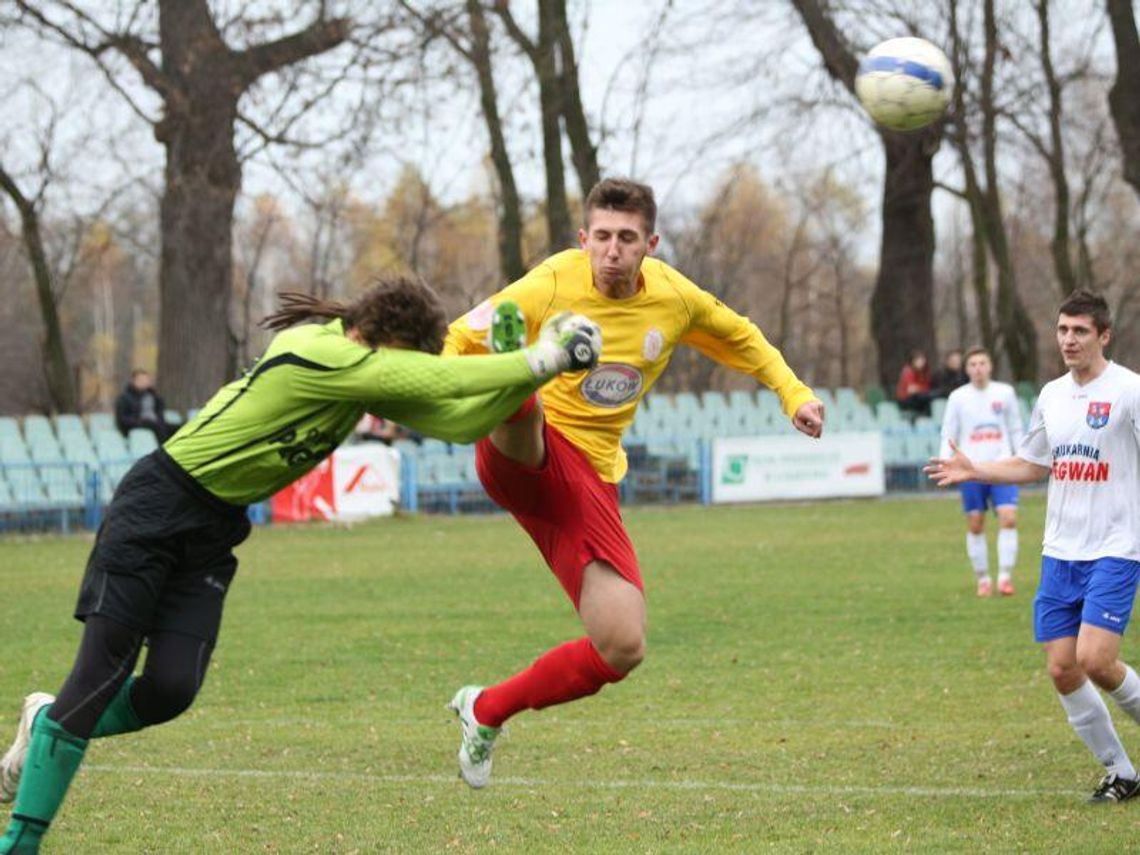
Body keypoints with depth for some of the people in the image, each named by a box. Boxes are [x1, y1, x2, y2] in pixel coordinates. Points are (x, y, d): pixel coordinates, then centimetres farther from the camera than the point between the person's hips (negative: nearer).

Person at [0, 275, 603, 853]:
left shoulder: (370, 371, 0)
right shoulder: (318, 354, -27)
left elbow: (456, 421, -4)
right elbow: (435, 380, -29)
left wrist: (533, 373, -16)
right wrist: (536, 361, -24)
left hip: (213, 533, 8)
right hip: (155, 510, -8)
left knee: (170, 690, -7)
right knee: (101, 674, -10)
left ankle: (50, 725, 20)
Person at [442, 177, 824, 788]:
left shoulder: (673, 297, 4)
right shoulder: (551, 286, -9)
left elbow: (739, 337, 26)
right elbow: (456, 342, -5)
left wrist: (792, 393, 15)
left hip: (588, 480, 5)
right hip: (523, 457, -4)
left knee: (623, 651, -2)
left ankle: (488, 710, 17)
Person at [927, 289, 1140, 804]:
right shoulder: (1052, 395, 12)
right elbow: (1032, 466, 24)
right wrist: (973, 471, 13)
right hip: (1060, 552, 6)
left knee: (1095, 660, -20)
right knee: (1062, 670, 1)